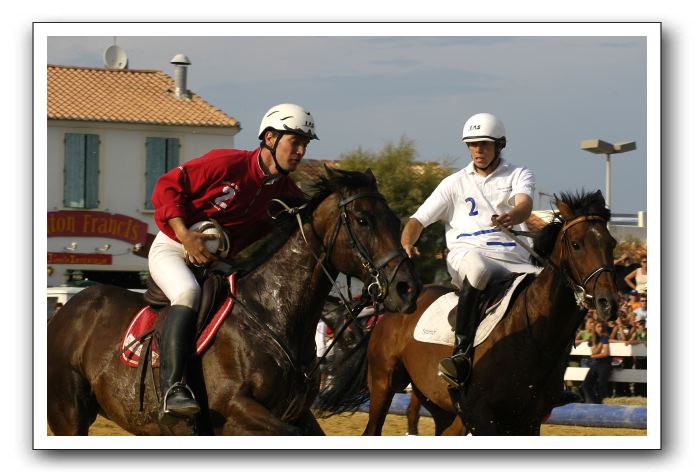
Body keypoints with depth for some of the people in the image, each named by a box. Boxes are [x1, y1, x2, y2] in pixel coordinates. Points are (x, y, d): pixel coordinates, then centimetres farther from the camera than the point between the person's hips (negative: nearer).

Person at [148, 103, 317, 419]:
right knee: (187, 292, -35)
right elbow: (167, 187, -13)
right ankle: (172, 388, -41)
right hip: (173, 248, -7)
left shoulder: (289, 195, 2)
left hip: (222, 262, 7)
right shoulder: (226, 163, -16)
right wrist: (186, 235, -23)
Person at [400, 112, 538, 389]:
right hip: (467, 252, -1)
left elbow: (525, 205, -9)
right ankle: (461, 354, -42)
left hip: (513, 259, 1)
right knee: (477, 267, -40)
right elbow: (419, 219, 13)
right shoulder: (455, 183, 19)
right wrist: (407, 244, -12)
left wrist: (513, 216, -35)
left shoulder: (519, 175, 15)